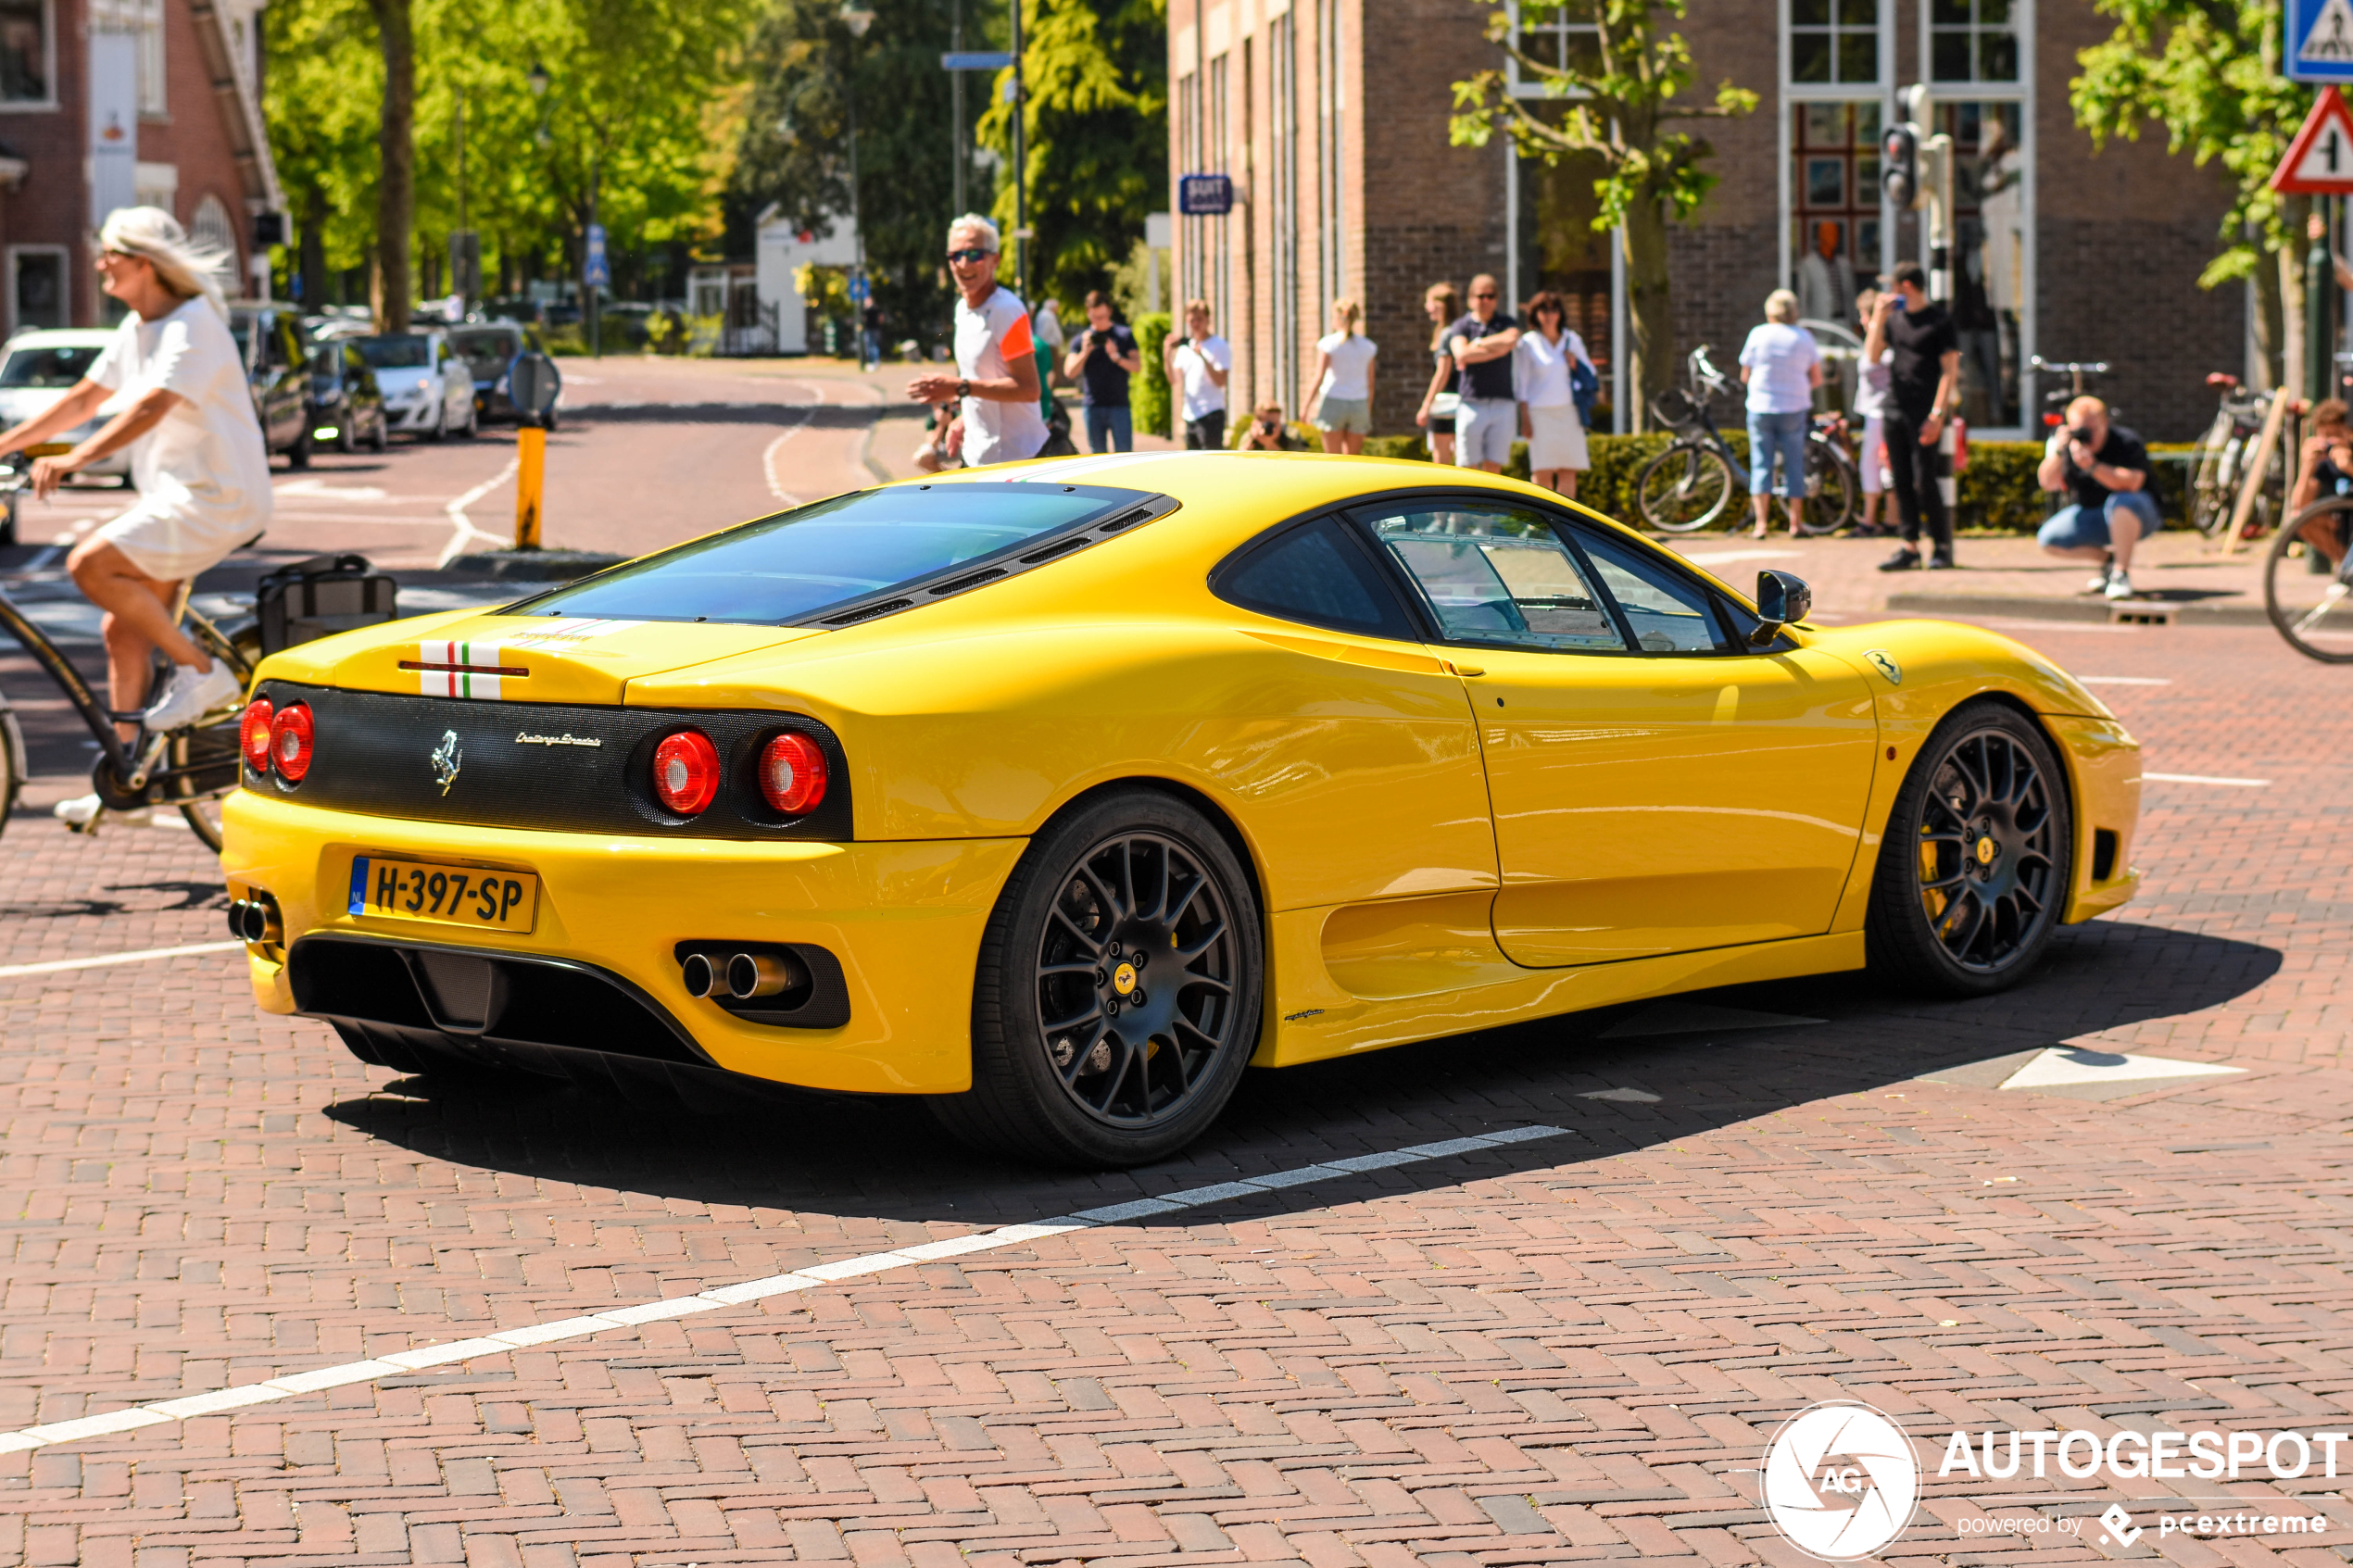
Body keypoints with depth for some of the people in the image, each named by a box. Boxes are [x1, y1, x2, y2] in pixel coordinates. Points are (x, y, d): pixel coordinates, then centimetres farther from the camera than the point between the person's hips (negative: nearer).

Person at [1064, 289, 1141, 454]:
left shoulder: (1124, 335, 6)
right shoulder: (1082, 339, 9)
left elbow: (1137, 366, -1)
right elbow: (1069, 372, 2)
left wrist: (1117, 358, -18)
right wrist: (1085, 352, -13)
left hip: (1119, 405, -2)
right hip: (1093, 408, 2)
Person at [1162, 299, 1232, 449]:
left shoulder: (1219, 346, -4)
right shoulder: (1185, 348, 14)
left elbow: (1220, 381, -14)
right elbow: (1174, 380, 10)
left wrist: (1202, 356, -24)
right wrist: (1166, 354, -4)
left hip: (1211, 415, -7)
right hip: (1190, 416, 7)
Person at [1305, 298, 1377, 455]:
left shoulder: (1328, 343, -4)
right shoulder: (1367, 346, 6)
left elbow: (1319, 377, -9)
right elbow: (1370, 384, 9)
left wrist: (1308, 403, -3)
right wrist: (1368, 411, 17)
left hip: (1333, 403, -3)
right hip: (1359, 404, 3)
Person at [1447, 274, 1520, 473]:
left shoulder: (1506, 322, 12)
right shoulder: (1461, 325, 7)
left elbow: (1511, 338, -12)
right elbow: (1461, 354, -12)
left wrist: (1477, 344, -3)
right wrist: (1497, 349, -8)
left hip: (1503, 403, 1)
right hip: (1471, 403, -1)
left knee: (1493, 467, 1)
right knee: (1466, 466, -4)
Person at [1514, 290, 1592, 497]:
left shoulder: (1572, 340, 10)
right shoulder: (1528, 342, 0)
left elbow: (1591, 373, 17)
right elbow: (1522, 382, 0)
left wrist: (1576, 363, -5)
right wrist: (1525, 418, -7)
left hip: (1568, 412, 3)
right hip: (1540, 412, -3)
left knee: (1568, 472, -1)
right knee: (1542, 471, -8)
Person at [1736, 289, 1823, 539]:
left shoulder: (1758, 334, -2)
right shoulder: (1804, 337, 1)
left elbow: (1745, 375, 4)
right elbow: (1817, 379, 4)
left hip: (1761, 408, -1)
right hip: (1795, 408, 1)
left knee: (1761, 463, 3)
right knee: (1794, 465, 6)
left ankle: (1762, 523, -3)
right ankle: (1794, 524, 6)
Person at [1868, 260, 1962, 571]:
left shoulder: (1939, 321, -4)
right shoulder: (1895, 319, 14)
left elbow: (1950, 370, -8)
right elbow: (1872, 355, 9)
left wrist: (1937, 414, -16)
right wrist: (1879, 317, -1)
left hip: (1924, 415, -6)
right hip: (1895, 411, 6)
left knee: (1924, 481, -8)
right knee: (1901, 481, 6)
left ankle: (1941, 547, 1)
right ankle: (1910, 547, 10)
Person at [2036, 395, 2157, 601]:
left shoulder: (2126, 442, -20)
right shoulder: (2068, 443, -7)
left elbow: (2132, 482, -36)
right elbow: (2047, 483, -12)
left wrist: (2093, 466, -46)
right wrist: (2058, 452, -29)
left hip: (2138, 515, -6)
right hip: (2092, 516, 6)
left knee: (2122, 502, -40)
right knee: (2049, 541, -12)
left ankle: (2122, 572, -27)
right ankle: (2109, 558, 6)